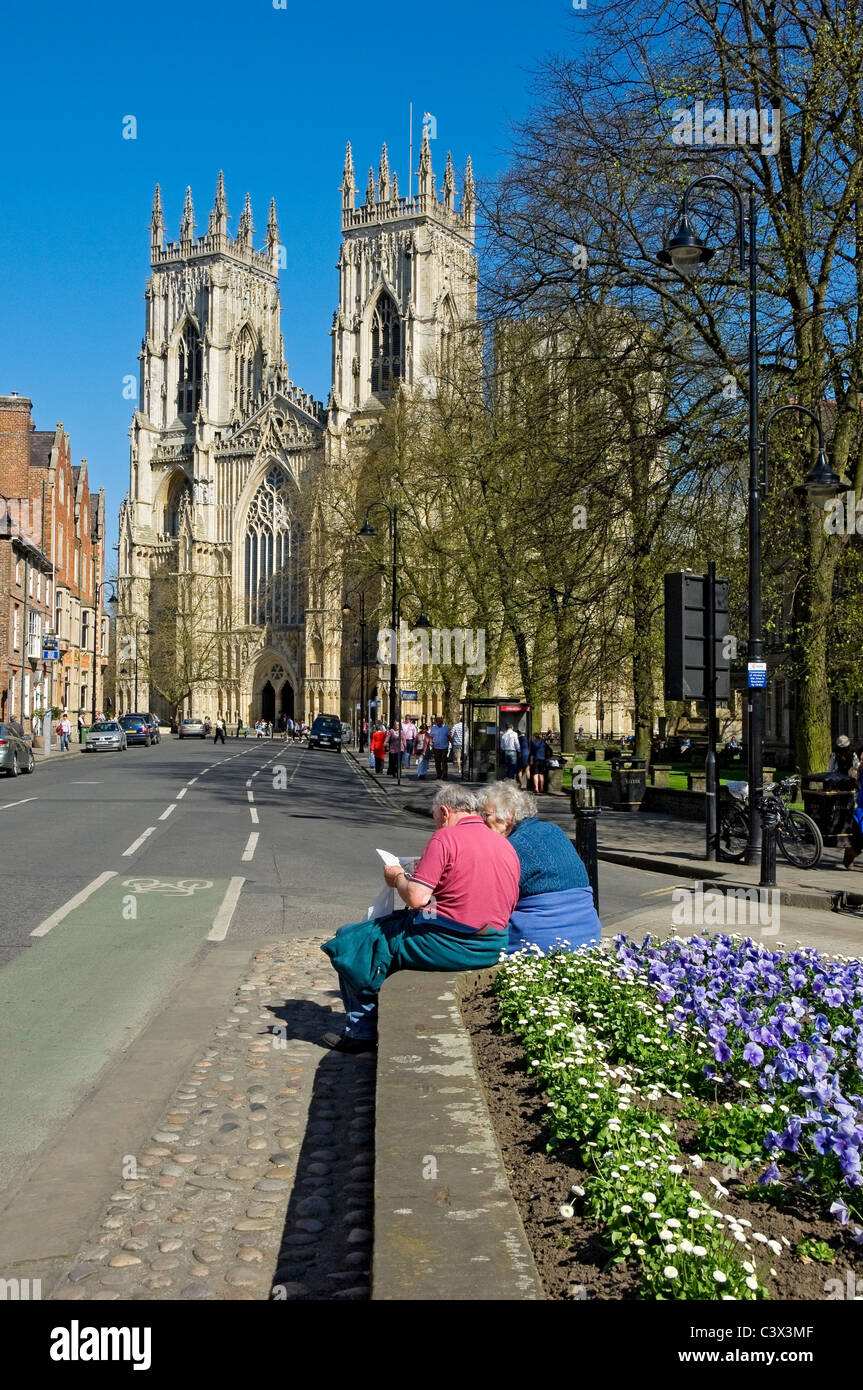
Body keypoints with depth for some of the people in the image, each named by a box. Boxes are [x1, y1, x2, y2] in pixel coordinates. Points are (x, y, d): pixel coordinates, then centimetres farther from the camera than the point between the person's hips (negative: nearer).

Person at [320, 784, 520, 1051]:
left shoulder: (446, 837, -13)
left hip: (445, 945, -8)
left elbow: (416, 898, -20)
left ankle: (361, 1031, 14)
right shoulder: (506, 845, 10)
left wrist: (397, 877, 2)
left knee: (349, 937, 9)